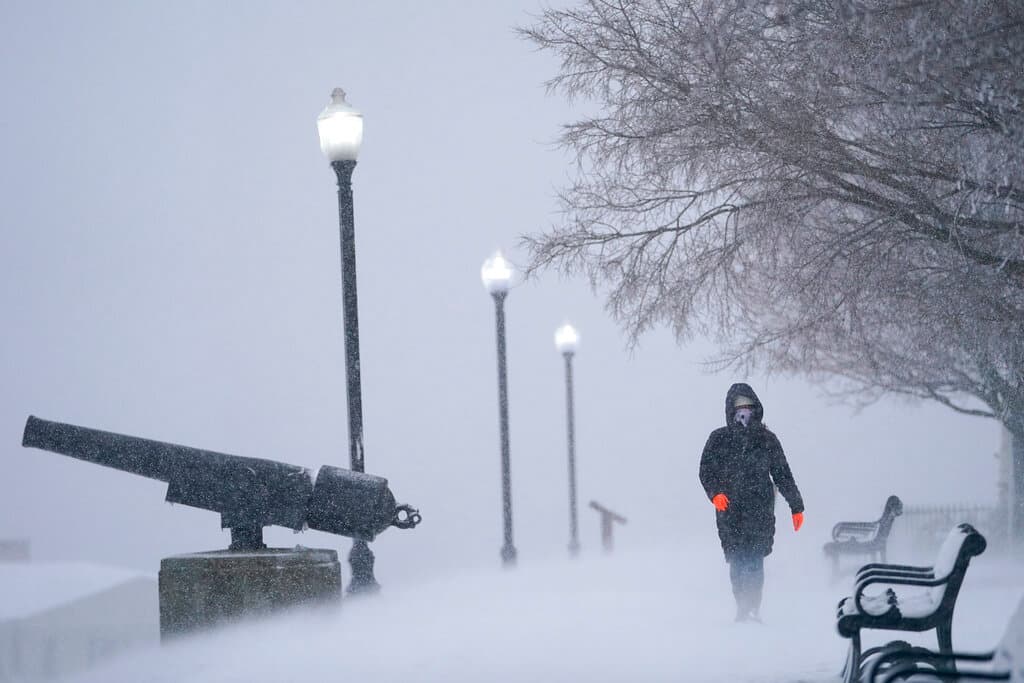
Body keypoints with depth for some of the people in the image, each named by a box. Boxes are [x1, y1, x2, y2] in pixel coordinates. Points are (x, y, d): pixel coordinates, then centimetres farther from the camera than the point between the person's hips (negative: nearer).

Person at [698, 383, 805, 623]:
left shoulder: (766, 439, 11)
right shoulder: (719, 439, 10)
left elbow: (783, 475, 14)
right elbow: (706, 471, 6)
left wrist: (796, 506, 12)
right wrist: (715, 492, -14)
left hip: (760, 510, -1)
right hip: (729, 511, 1)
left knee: (754, 560, -11)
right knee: (737, 562, -3)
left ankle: (752, 609, -13)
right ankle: (742, 607, 5)